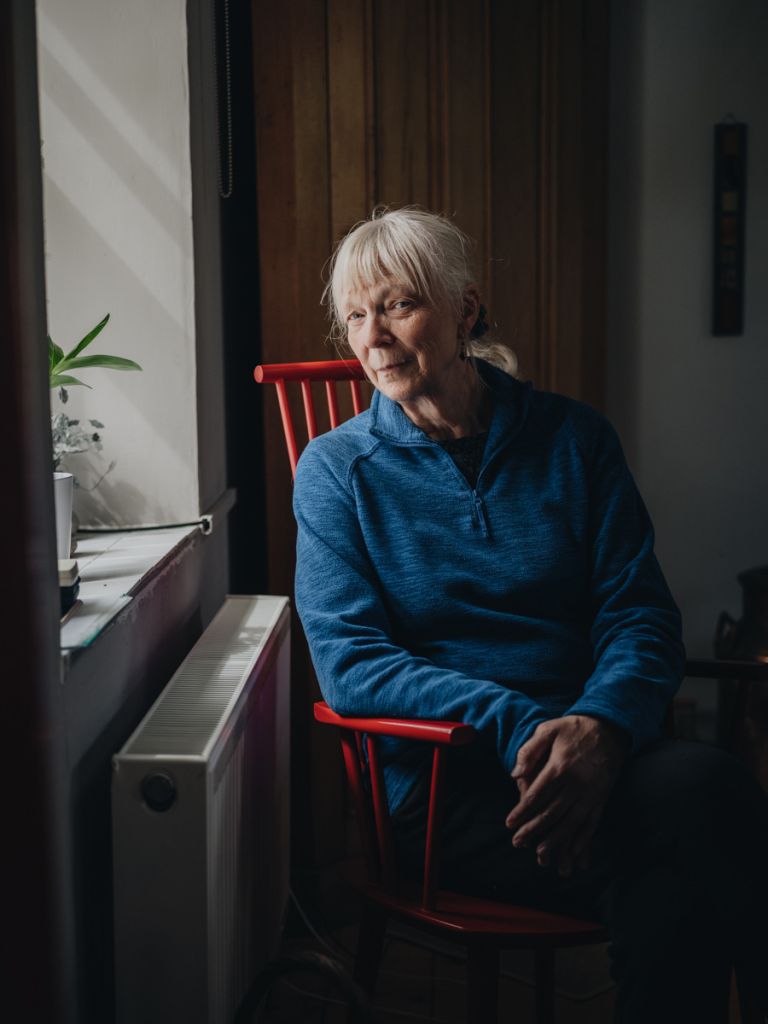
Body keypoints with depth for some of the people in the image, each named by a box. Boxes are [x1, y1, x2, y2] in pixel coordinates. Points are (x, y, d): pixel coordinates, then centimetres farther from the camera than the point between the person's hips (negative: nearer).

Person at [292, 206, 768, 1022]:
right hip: (447, 779, -2)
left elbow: (642, 616, 5)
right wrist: (522, 727, -19)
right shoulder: (336, 469, 6)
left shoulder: (573, 438, 11)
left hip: (596, 751, 3)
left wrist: (603, 727, -18)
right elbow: (349, 660, -4)